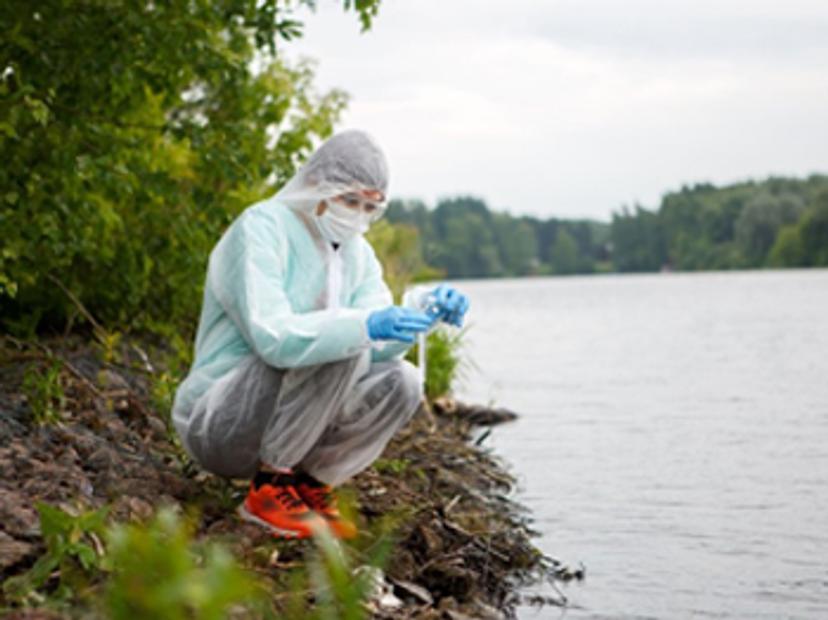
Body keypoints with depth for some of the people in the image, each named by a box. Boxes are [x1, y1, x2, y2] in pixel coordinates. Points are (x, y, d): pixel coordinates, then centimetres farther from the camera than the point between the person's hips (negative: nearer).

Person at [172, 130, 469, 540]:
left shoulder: (356, 252, 9)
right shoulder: (261, 229, -16)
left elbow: (380, 346, -3)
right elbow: (272, 337, -31)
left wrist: (424, 310, -22)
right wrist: (365, 326, -43)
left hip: (272, 422, 8)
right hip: (214, 424, -7)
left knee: (400, 383, -11)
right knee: (340, 348, -28)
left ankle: (310, 484, 2)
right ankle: (267, 489, -18)